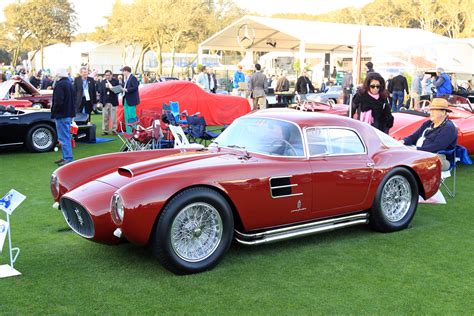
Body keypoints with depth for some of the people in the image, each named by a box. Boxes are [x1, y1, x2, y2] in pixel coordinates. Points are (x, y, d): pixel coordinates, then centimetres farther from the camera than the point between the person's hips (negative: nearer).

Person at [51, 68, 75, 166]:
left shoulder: (59, 84, -16)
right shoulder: (69, 84, 14)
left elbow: (58, 101, -23)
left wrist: (53, 112, -12)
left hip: (61, 115, -10)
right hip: (69, 114, 10)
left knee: (64, 138, -7)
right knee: (66, 137, 16)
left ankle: (68, 158, -6)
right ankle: (66, 157, 24)